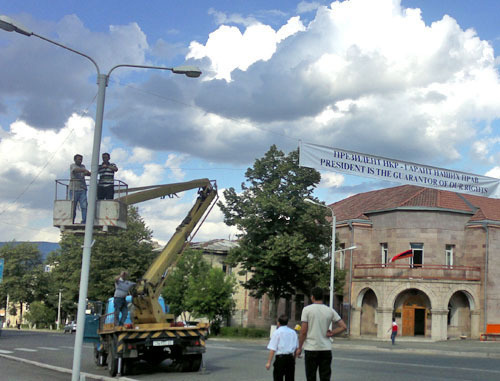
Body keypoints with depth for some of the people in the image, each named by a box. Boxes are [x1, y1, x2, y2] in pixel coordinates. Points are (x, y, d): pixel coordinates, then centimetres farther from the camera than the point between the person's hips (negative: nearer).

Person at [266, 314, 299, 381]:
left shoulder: (276, 332, -4)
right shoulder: (293, 332, 11)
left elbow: (272, 349, -9)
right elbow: (296, 348, 14)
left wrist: (269, 362, -8)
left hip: (280, 357, -5)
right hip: (291, 357, 5)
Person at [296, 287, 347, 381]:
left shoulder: (307, 309, -6)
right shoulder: (330, 311, 4)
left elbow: (303, 332, -8)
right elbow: (343, 327, 0)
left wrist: (299, 348, 0)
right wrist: (331, 333, 4)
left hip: (311, 349, -3)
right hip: (326, 348, 3)